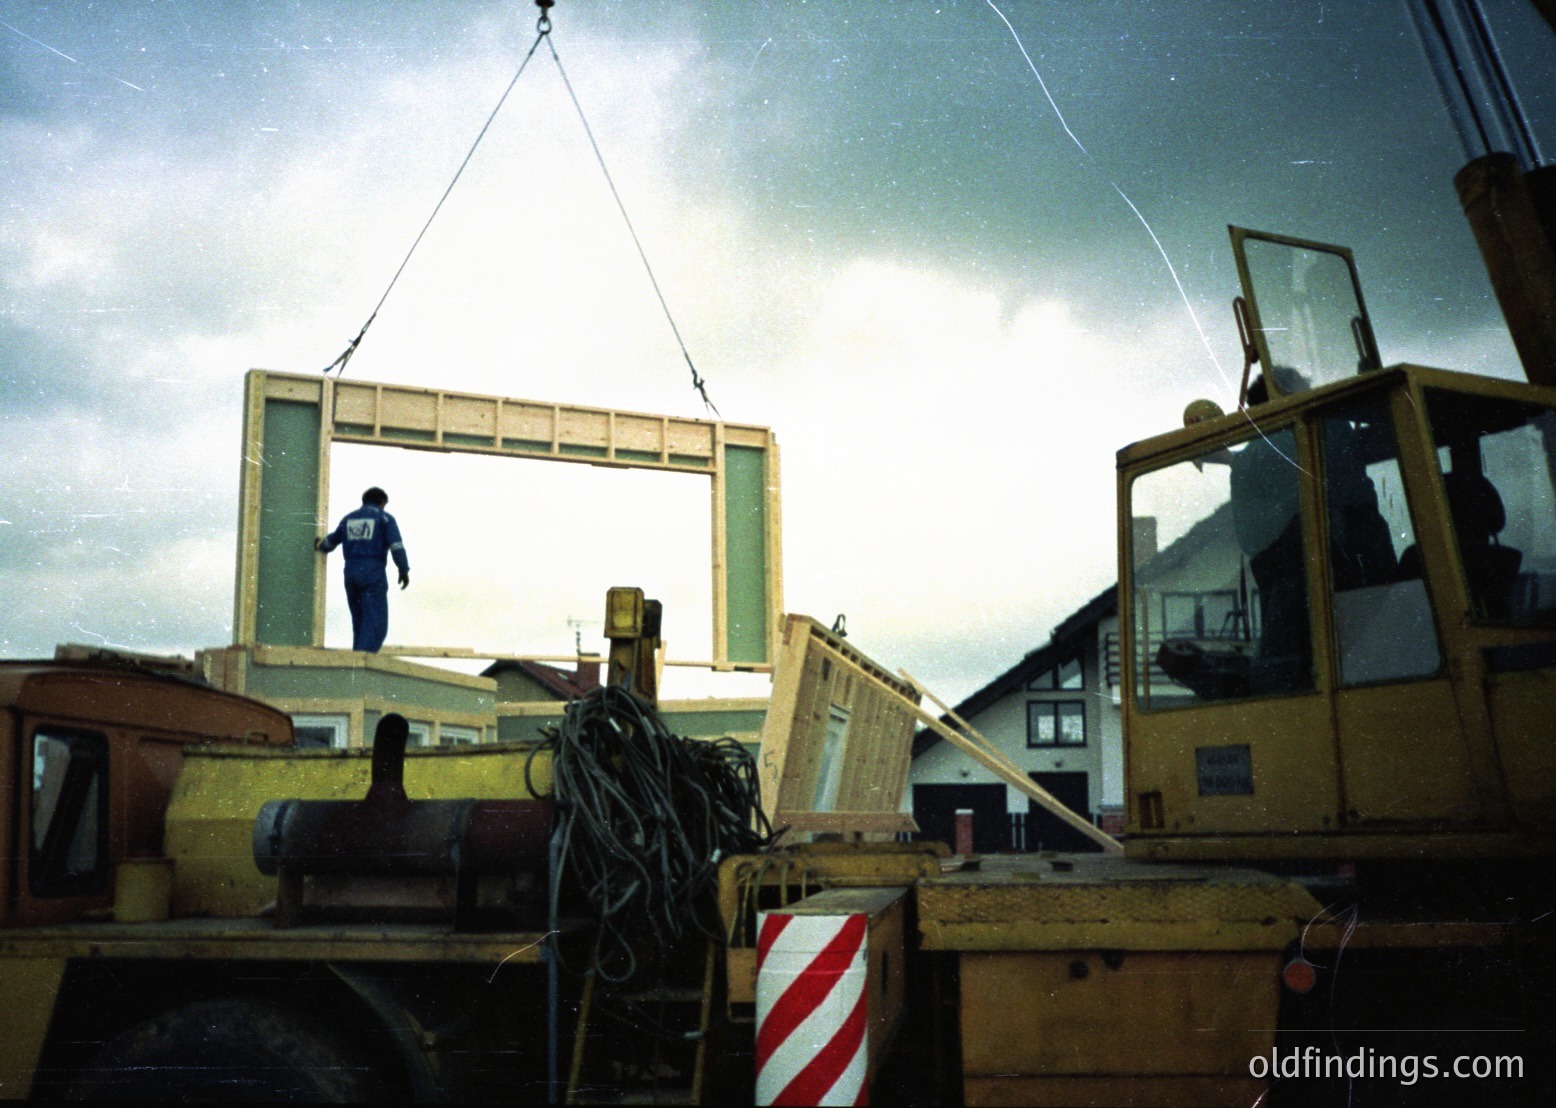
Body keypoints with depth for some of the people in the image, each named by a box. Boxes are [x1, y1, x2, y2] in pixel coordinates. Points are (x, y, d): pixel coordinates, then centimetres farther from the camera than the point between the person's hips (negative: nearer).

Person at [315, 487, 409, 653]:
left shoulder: (348, 518, 19)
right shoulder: (385, 518, 4)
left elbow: (332, 540, 35)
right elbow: (396, 546, -10)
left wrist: (320, 546, 56)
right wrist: (404, 570, -5)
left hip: (351, 574, 6)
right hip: (373, 574, -6)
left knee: (359, 621, 15)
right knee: (376, 622, -11)